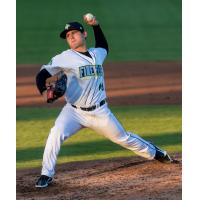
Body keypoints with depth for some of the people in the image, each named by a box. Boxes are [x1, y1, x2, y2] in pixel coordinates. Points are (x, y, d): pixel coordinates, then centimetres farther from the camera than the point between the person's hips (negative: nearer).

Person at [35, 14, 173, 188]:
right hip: (74, 111, -3)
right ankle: (46, 175, -18)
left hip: (100, 112, 3)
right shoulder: (65, 58, -9)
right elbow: (42, 74, -13)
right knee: (57, 133, -27)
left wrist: (96, 26, 18)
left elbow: (103, 46, 31)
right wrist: (44, 91, -33)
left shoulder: (98, 54, 5)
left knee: (123, 138, 14)